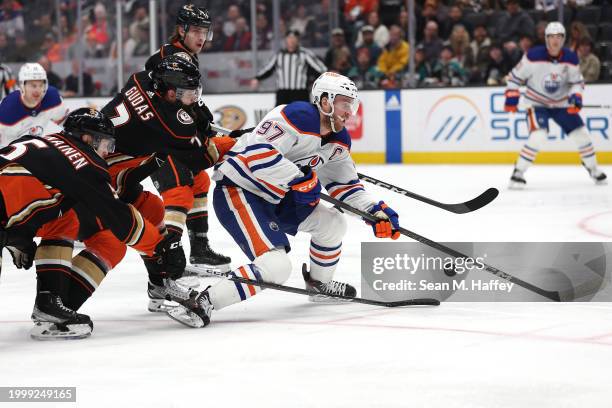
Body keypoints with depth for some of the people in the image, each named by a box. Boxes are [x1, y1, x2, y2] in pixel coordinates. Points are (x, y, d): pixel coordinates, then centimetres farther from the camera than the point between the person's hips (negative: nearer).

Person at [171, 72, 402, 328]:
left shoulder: (339, 140, 8)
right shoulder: (298, 116, -22)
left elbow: (344, 183, 19)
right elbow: (256, 151, -31)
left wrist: (375, 211, 5)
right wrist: (299, 178, -29)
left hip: (274, 199, 10)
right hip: (236, 193, -10)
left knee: (332, 223, 13)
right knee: (276, 266, -23)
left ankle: (319, 284, 36)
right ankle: (203, 303, -24)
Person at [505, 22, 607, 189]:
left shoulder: (570, 58, -10)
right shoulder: (534, 56, -20)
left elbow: (577, 81, 2)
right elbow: (516, 75, -9)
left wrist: (576, 96, -17)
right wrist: (512, 97, -14)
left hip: (561, 104, 4)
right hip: (538, 104, -4)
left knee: (581, 134, 5)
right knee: (538, 136, -26)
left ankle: (592, 168, 30)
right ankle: (518, 173, -13)